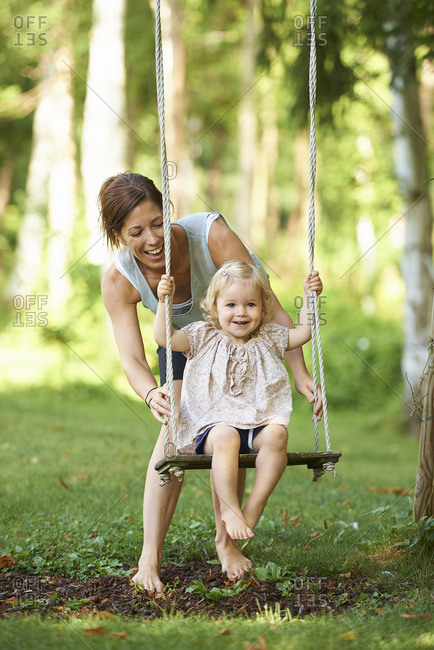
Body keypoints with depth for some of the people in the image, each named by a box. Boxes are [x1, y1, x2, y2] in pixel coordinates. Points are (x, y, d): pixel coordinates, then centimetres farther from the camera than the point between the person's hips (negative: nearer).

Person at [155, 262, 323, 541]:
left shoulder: (268, 338, 17)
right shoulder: (204, 337, 9)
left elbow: (302, 333, 19)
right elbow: (164, 338, -1)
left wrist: (309, 296, 11)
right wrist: (164, 302, -11)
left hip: (258, 423, 3)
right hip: (214, 423, -3)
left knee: (276, 434, -31)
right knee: (225, 438, -38)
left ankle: (255, 505, -20)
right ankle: (229, 509, -25)